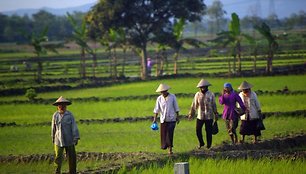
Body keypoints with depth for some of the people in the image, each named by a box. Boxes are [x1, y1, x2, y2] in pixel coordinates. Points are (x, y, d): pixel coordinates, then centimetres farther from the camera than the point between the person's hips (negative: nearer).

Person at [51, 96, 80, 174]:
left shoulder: (69, 115, -7)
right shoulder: (55, 115, -2)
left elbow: (74, 127, -7)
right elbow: (53, 128, 8)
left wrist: (76, 138, -10)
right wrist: (53, 138, 14)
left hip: (69, 140, 0)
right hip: (58, 141, 0)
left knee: (72, 157, 5)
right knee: (58, 157, -3)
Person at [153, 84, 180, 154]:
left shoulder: (172, 97, -3)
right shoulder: (159, 99, 1)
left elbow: (176, 108, 3)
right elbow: (156, 109, 1)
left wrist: (177, 117, 3)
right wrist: (155, 119, -5)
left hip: (171, 119, -2)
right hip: (163, 119, 2)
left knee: (170, 134, -10)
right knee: (164, 134, 3)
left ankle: (170, 148, -7)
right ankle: (165, 146, 22)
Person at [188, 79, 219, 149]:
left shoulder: (211, 95, -1)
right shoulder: (197, 95, 1)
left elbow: (214, 105, 6)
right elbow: (194, 105, 7)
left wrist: (216, 114, 8)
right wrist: (191, 114, 8)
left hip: (209, 117, -1)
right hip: (200, 116, 1)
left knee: (208, 131, 0)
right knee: (198, 130, 1)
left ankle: (209, 145, 13)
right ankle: (201, 143, 22)